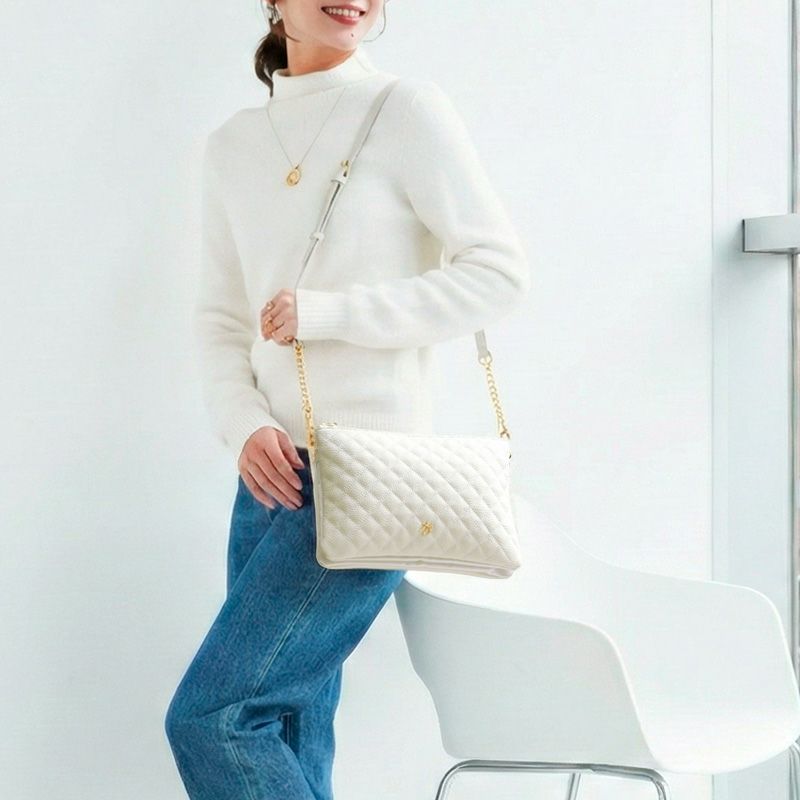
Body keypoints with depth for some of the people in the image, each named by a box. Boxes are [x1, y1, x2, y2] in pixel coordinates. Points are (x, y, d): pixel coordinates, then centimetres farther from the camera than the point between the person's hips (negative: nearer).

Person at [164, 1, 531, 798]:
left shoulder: (407, 111, -3)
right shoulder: (232, 144, 12)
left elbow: (500, 270, -8)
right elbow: (218, 317, 14)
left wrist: (330, 312, -14)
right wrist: (245, 426, -5)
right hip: (274, 472, 6)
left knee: (208, 718, -10)